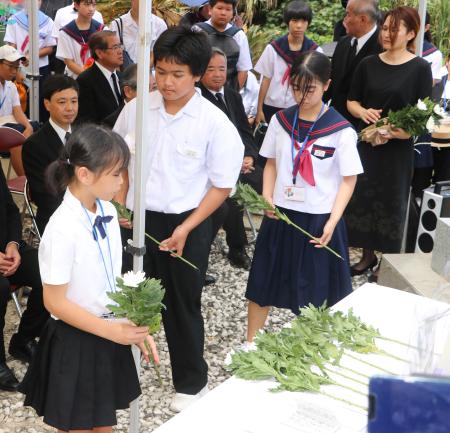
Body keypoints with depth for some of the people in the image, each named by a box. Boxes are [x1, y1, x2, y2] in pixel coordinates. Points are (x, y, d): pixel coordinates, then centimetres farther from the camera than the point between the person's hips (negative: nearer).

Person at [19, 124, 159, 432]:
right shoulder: (63, 230, -25)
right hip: (76, 342, -7)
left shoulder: (108, 212, -3)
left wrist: (135, 326, 1)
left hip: (108, 335, 7)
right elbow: (55, 302, -19)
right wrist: (113, 331, -20)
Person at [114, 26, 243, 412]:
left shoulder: (215, 123, -13)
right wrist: (118, 208, 1)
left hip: (186, 224, -3)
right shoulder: (136, 109, -3)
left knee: (182, 306, 11)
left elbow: (222, 186, -9)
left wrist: (185, 229, -14)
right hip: (137, 218, 3)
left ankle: (191, 381, 31)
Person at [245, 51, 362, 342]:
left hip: (319, 220, -4)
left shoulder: (341, 130, -11)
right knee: (262, 282, 12)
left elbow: (349, 179, -7)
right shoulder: (281, 120, 1)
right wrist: (267, 199, -5)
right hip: (280, 215, 4)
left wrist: (332, 222, -15)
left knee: (315, 289, 9)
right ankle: (250, 345, 28)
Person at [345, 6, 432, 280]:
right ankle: (368, 255, 26)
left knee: (391, 203, 5)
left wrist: (396, 133, -25)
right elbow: (351, 102, 10)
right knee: (363, 198, 9)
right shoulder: (368, 64, 4)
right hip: (365, 143, 4)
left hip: (398, 149, -3)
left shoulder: (420, 68, -7)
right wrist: (363, 112, -13)